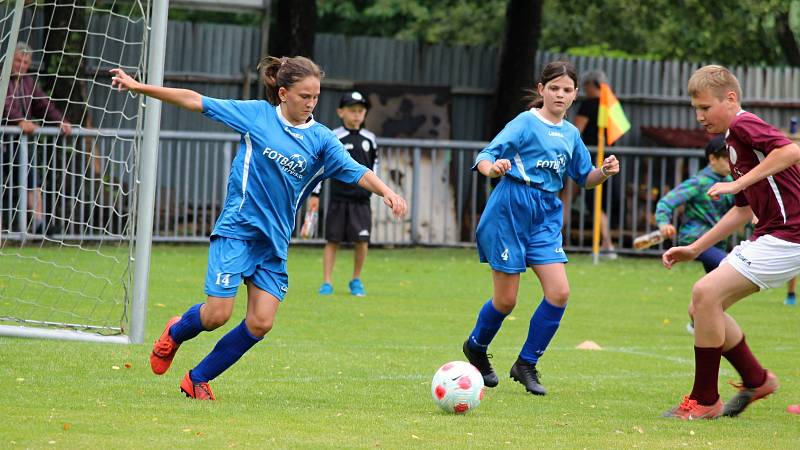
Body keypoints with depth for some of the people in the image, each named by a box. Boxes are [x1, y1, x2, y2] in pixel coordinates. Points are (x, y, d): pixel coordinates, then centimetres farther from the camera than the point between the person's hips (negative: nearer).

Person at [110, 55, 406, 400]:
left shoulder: (321, 139, 1)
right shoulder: (257, 114, -3)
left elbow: (357, 172, -8)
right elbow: (195, 101, 0)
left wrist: (386, 192, -29)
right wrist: (139, 87, 0)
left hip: (274, 241, 3)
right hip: (237, 229, -3)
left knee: (260, 324, -6)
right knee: (217, 314, -11)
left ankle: (198, 379, 13)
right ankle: (176, 333, 25)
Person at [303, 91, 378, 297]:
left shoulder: (369, 139, 6)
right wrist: (315, 194, -4)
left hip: (361, 199, 2)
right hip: (338, 198, -2)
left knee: (361, 240, -2)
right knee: (332, 240, 0)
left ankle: (356, 280, 15)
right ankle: (327, 282, 5)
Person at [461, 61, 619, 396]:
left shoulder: (570, 133, 11)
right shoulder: (526, 123, -7)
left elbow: (584, 178, 22)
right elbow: (486, 157, -15)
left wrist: (604, 172, 0)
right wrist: (492, 169, -39)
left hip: (545, 216, 6)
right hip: (511, 209, -6)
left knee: (559, 292, -9)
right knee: (506, 299, -1)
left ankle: (526, 365, 4)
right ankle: (476, 348, 28)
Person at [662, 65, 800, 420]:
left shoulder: (744, 125, -10)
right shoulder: (733, 139, 20)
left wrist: (738, 183, -25)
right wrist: (695, 249, 25)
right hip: (767, 237, 10)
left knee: (706, 293, -17)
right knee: (702, 306, 8)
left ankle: (705, 401, -9)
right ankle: (756, 380, 20)